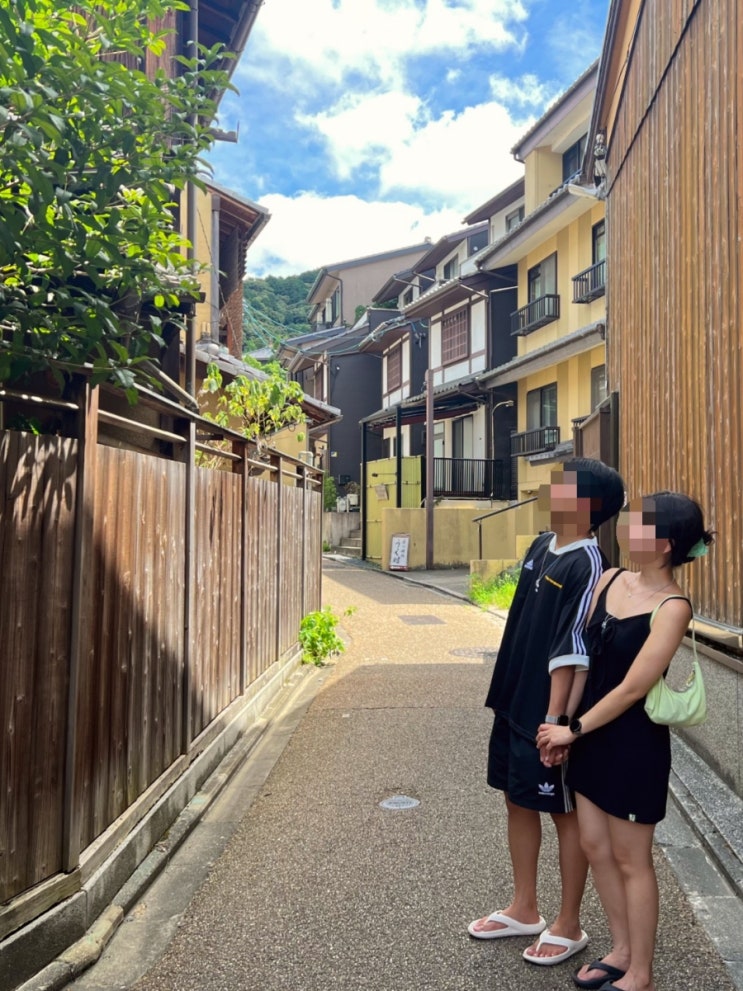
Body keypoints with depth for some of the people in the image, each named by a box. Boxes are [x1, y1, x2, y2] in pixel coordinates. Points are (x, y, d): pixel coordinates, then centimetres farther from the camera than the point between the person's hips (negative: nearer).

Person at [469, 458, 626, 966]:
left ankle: (569, 926, 28)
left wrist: (555, 719, -21)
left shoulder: (587, 564, -19)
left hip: (548, 710, -8)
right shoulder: (541, 546, 6)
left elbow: (572, 651, -21)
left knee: (566, 813, 9)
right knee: (519, 801, 19)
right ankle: (524, 910, 37)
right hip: (514, 701, 8)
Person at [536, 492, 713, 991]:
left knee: (631, 859, 9)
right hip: (595, 734, 7)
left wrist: (573, 729, -11)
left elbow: (632, 688, -20)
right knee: (595, 844, 18)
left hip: (634, 743, -7)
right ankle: (622, 951, 39)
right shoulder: (611, 579, 0)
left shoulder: (672, 607, -20)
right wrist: (562, 725, 2)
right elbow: (584, 656, 5)